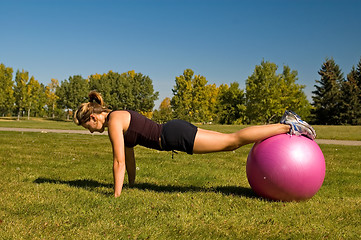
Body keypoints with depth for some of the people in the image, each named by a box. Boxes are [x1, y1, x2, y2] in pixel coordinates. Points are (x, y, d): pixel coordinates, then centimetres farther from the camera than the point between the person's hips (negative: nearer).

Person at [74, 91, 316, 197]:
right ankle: (283, 123, 17)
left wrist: (116, 196, -7)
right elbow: (130, 155, 26)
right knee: (230, 142, 12)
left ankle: (288, 127, -5)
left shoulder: (113, 121, -10)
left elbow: (119, 161, -14)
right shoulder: (120, 117, 18)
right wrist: (132, 184, 31)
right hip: (175, 131, 8)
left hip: (175, 136, -8)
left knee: (233, 140, -8)